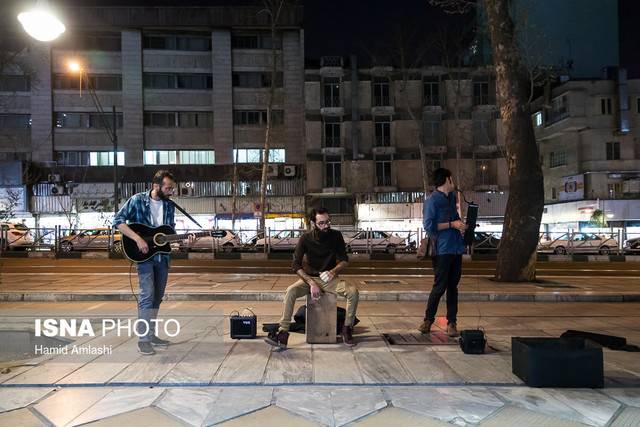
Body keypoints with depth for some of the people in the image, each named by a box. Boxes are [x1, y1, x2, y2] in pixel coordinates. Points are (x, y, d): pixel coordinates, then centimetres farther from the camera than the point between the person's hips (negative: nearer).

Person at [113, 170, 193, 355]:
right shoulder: (138, 200, -8)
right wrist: (138, 238, -22)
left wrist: (184, 239, -4)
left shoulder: (169, 205, 8)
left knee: (157, 297, 11)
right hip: (143, 255, -6)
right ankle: (142, 339, -2)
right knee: (147, 295, -11)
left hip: (162, 255, 6)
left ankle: (151, 334, 24)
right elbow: (118, 220, -13)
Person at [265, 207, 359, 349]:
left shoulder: (336, 236, -7)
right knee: (290, 291, -29)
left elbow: (344, 260, 1)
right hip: (309, 278, 0)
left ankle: (347, 329, -9)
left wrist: (333, 271, -21)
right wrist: (311, 283, -24)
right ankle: (283, 333, -27)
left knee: (353, 291, -25)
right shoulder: (306, 238, -10)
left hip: (330, 279, 1)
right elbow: (296, 265, -11)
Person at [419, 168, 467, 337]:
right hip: (442, 250, -7)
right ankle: (428, 320, 12)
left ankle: (452, 322, 16)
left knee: (453, 286, 9)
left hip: (456, 248, 7)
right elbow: (428, 226, -16)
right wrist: (451, 224, -16)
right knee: (440, 286, -3)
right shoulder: (432, 200, -9)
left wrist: (461, 225, 8)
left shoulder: (452, 197, 16)